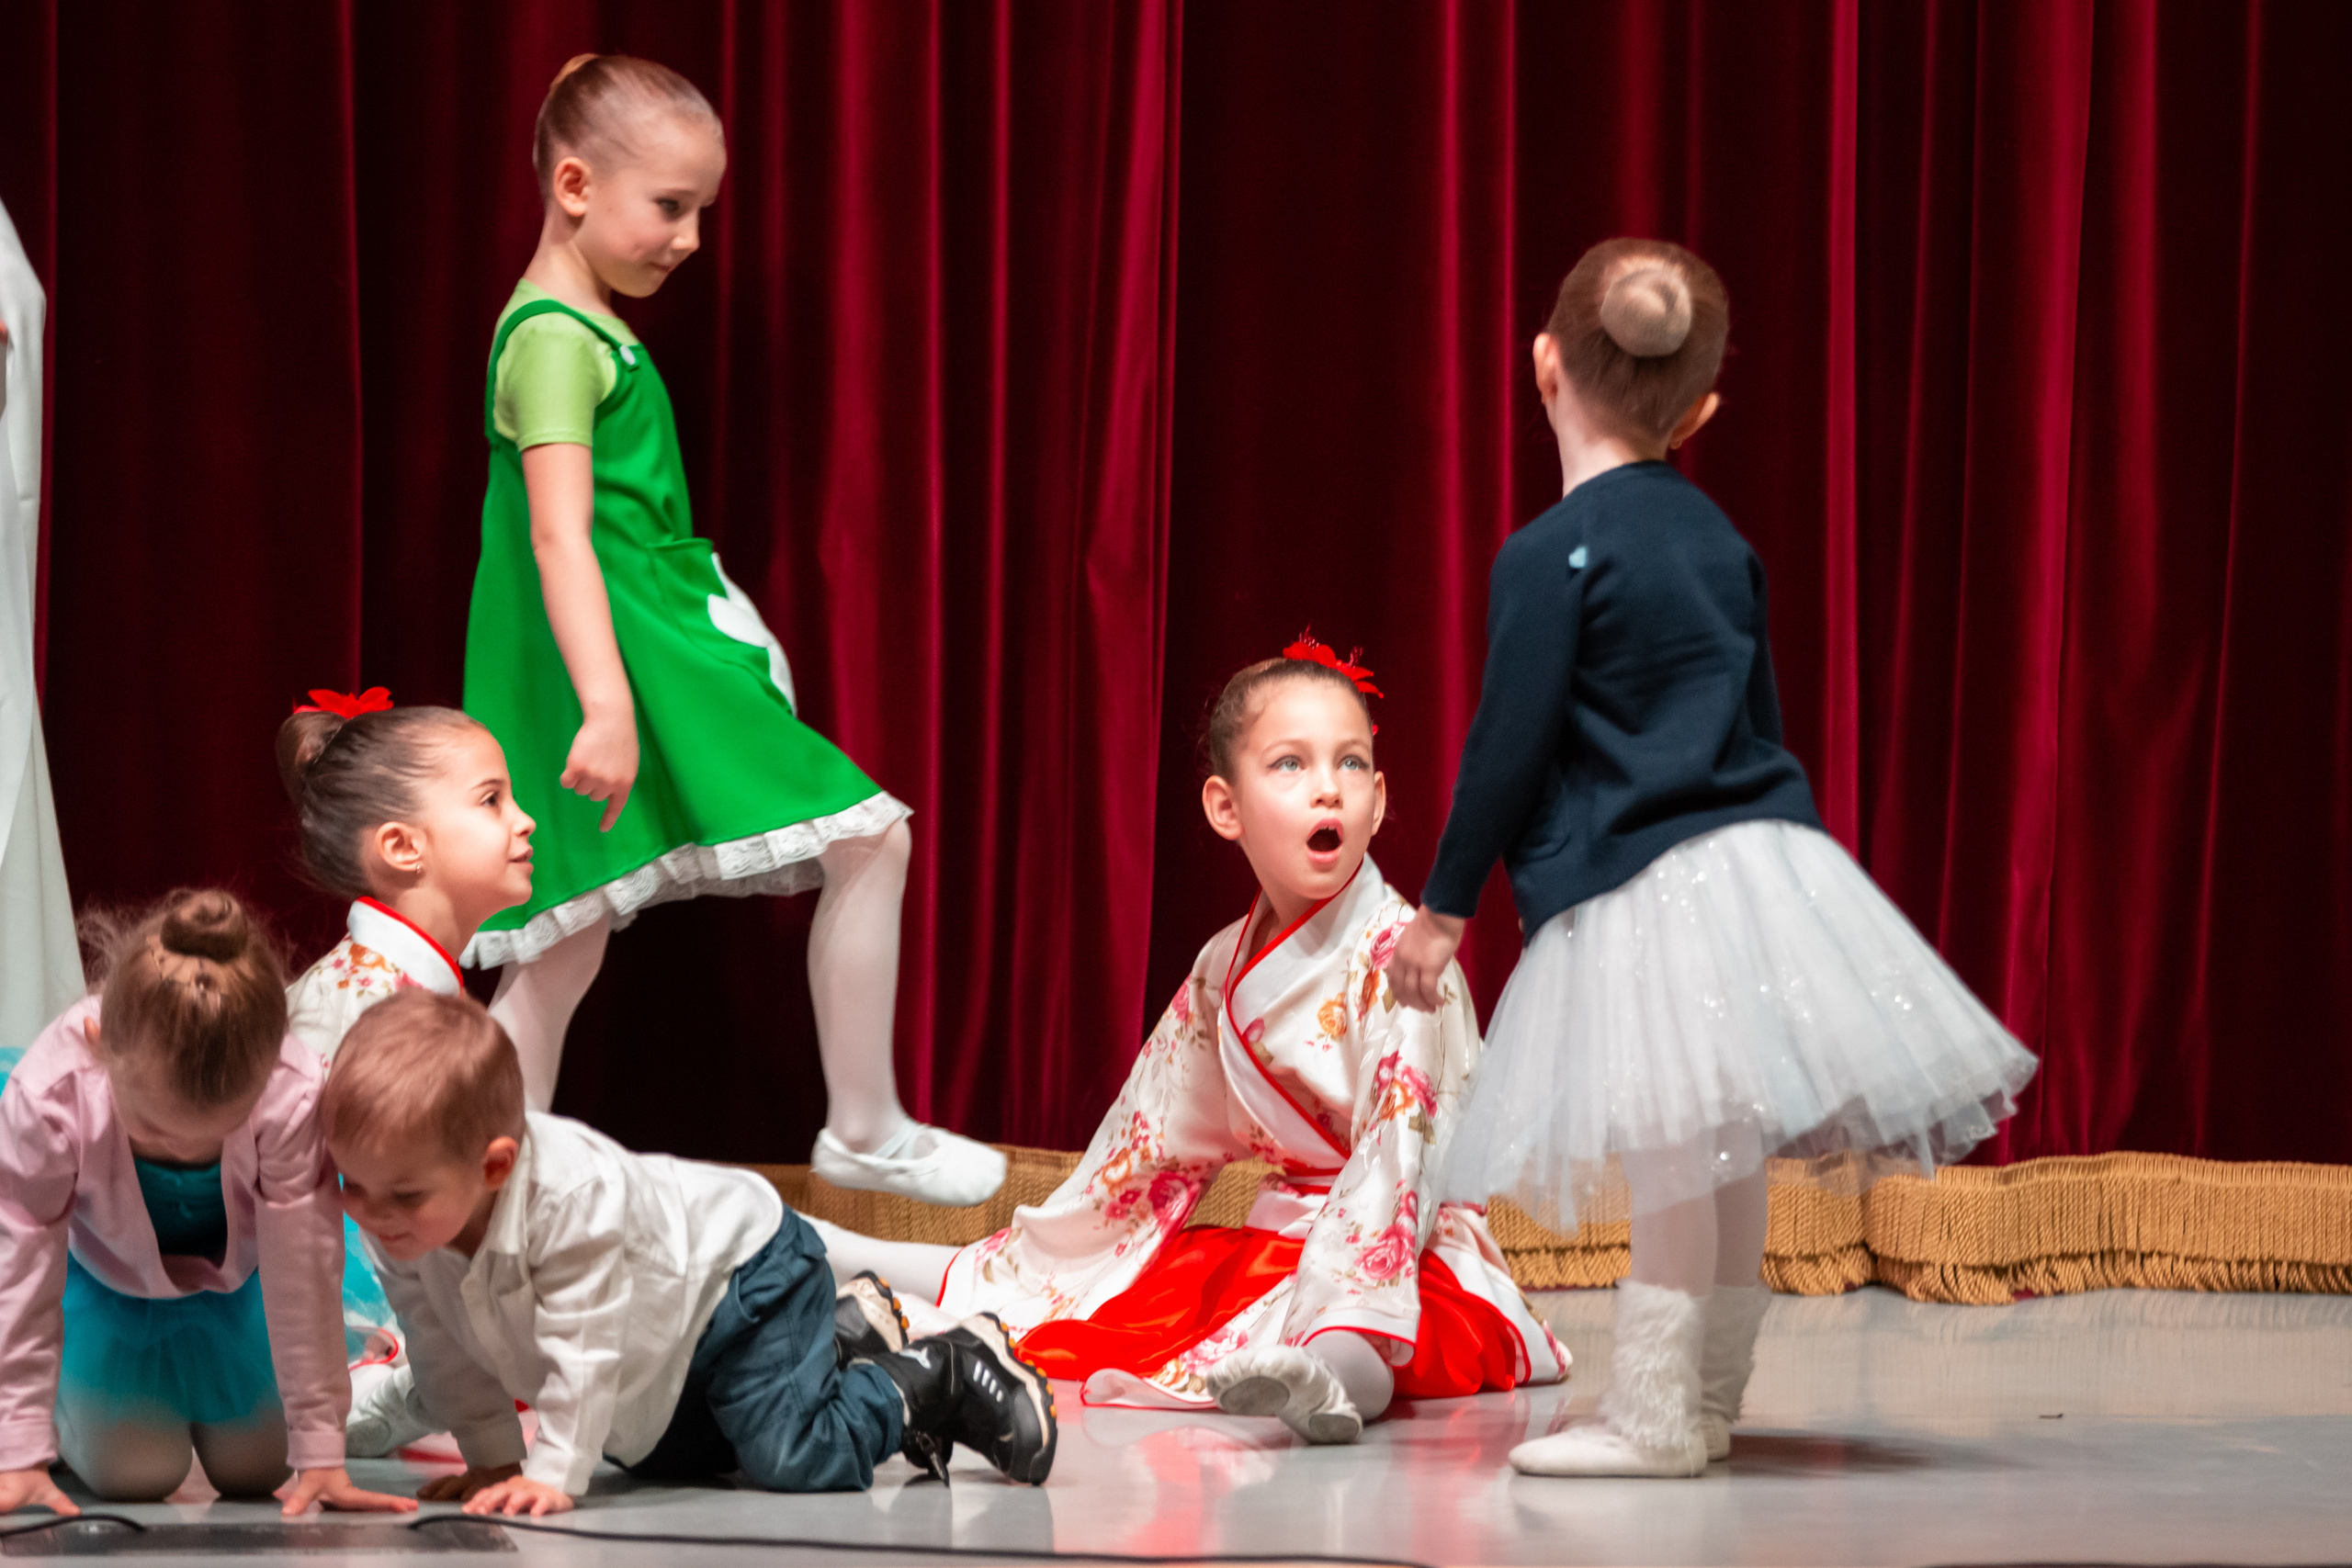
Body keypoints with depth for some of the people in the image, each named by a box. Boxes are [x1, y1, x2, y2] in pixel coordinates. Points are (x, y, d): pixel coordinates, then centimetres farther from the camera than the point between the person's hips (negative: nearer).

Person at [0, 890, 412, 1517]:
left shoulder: (294, 1095, -39)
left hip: (234, 1276, 1)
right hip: (106, 1282, -1)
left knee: (254, 1470, 0)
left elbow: (302, 1276, -30)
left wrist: (320, 1452, -26)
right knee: (132, 1473, -10)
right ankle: (58, 1415, 24)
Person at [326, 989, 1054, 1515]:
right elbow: (445, 1351, -10)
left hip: (744, 1270, -9)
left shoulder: (573, 1199, -45)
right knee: (665, 1457, 26)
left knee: (789, 1456, -19)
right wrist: (491, 1460, -12)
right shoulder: (395, 1225, -23)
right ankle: (844, 1357, 39)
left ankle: (942, 1375, 6)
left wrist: (552, 1474, -39)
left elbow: (585, 1350, -39)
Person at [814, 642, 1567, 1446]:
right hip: (1281, 1245, 8)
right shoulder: (1223, 968, 10)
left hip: (1411, 1266, -8)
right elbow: (1153, 1141, 19)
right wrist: (1038, 1256, 19)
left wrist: (1346, 1318, -35)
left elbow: (1397, 1154, -24)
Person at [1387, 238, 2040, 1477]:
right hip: (1760, 854, 8)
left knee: (1670, 1153, -9)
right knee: (1723, 1160, 12)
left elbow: (1507, 747, -10)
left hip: (1645, 894, -8)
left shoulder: (1548, 556, -10)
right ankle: (1708, 1401, 20)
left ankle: (1653, 1415, -7)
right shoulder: (1716, 535, 13)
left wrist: (1444, 907, -2)